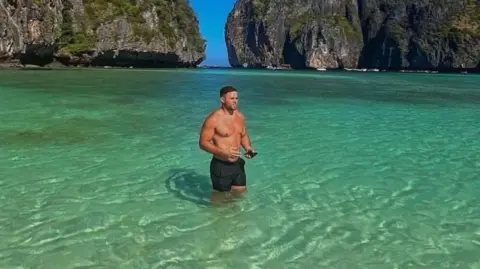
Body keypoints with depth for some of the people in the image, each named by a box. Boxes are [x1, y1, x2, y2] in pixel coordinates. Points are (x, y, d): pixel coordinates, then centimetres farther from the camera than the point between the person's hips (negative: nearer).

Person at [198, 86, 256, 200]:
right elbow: (203, 142, -17)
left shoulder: (240, 116, 4)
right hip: (221, 166, -6)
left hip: (237, 163, 7)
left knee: (241, 194, 19)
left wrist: (248, 147, -3)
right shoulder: (213, 119, -18)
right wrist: (224, 152, -28)